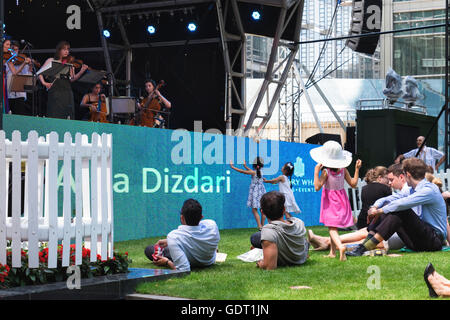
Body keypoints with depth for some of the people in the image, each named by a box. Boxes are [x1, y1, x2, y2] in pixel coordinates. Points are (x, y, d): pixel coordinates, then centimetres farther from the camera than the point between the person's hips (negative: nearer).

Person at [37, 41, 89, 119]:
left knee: (68, 115, -4)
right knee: (55, 115, -9)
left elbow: (72, 79, 6)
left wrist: (81, 71, -8)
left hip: (67, 90, 3)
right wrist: (43, 82, -9)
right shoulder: (51, 61, 8)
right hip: (55, 90, -3)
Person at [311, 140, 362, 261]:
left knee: (332, 228, -8)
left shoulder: (326, 171, -17)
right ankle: (332, 252, 21)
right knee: (334, 226, 17)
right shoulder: (343, 169, -3)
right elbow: (353, 183, 1)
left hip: (330, 201, -5)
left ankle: (341, 246, -33)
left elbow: (317, 187, -25)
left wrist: (316, 171, -24)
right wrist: (357, 169, 5)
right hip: (341, 200, 5)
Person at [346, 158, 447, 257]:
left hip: (435, 240, -8)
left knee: (401, 211, -28)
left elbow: (401, 204, -27)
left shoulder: (429, 190, -17)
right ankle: (366, 242, -15)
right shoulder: (414, 190, 12)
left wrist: (379, 211, -18)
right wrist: (375, 207, -9)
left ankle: (365, 248, -32)